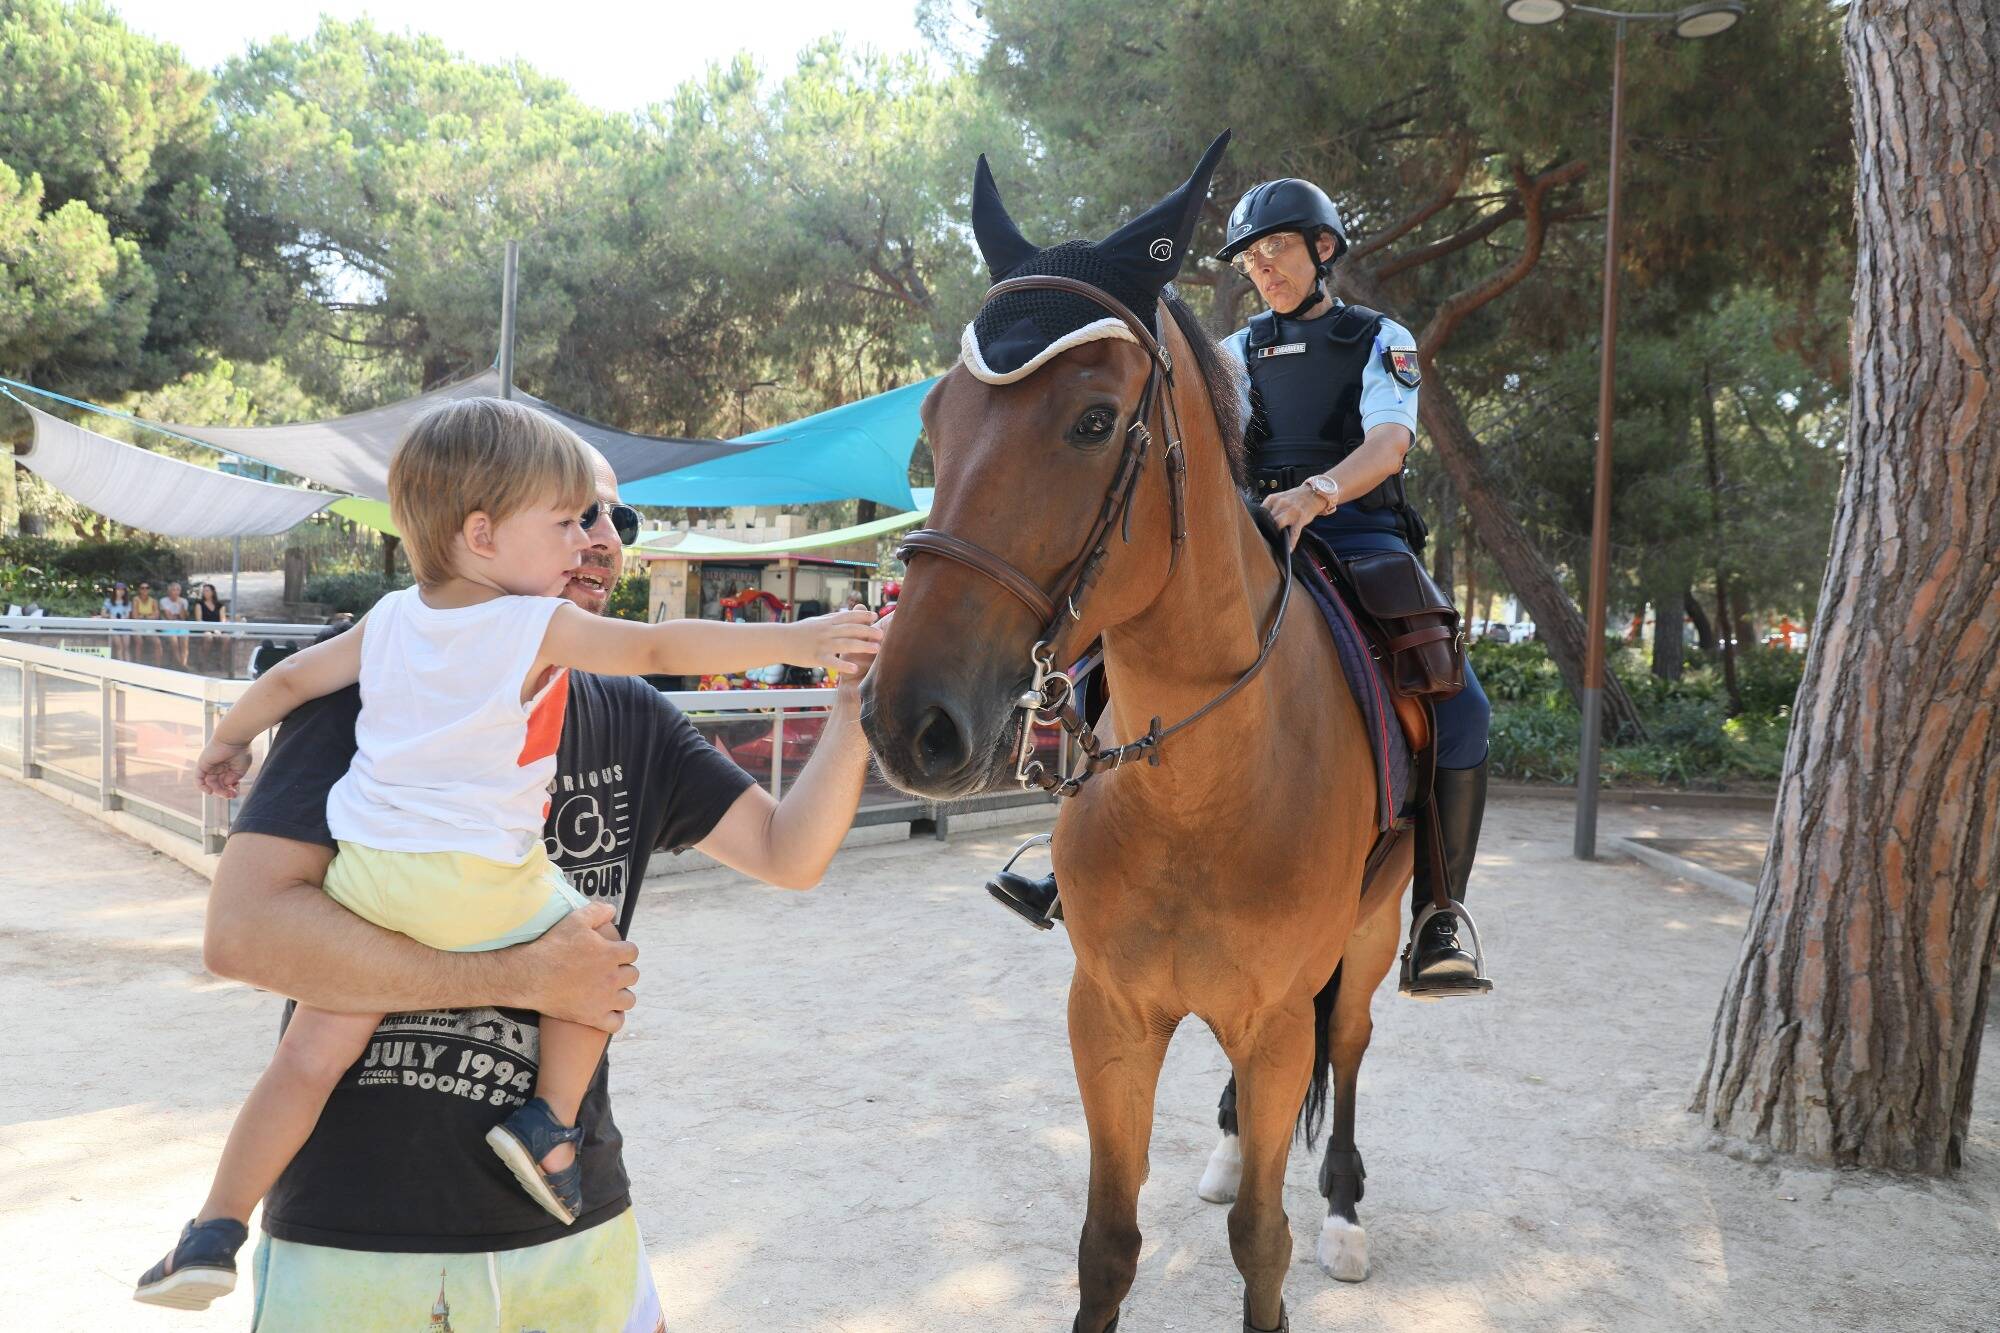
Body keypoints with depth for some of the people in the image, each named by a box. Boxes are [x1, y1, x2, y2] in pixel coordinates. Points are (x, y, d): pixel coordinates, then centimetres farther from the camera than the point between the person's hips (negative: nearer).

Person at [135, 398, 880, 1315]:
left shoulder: (390, 620, 11)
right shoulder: (540, 627, -7)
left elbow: (288, 678, 20)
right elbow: (661, 649, -14)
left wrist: (227, 741, 38)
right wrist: (792, 640, -14)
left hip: (367, 870, 5)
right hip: (478, 888, -5)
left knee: (312, 1054, 13)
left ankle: (215, 1230, 18)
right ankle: (548, 1125, 10)